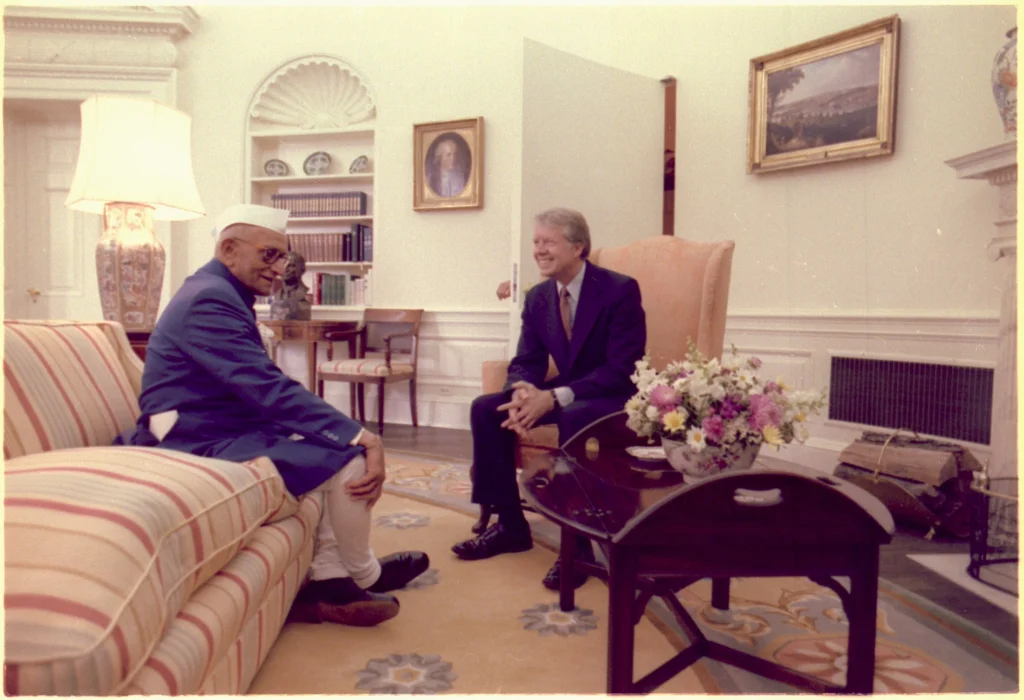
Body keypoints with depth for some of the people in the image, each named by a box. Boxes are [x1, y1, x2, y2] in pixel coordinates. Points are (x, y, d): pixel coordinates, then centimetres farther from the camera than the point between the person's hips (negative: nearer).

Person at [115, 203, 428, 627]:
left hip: (221, 430, 11)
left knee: (339, 441, 14)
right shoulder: (208, 299, -19)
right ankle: (364, 576, 10)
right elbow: (269, 388, -27)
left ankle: (328, 581, 10)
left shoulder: (221, 294, 14)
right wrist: (361, 437, -25)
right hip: (202, 444, -11)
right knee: (348, 459, -16)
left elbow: (259, 386, 13)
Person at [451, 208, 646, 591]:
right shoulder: (537, 297, 2)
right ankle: (510, 524, 0)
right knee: (485, 408, -10)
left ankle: (578, 541, -23)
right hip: (561, 395, 7)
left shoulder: (620, 290, -17)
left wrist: (555, 397, -33)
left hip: (615, 397, -7)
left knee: (572, 418, -39)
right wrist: (522, 392, -23)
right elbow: (527, 361, 3)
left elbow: (622, 370, -23)